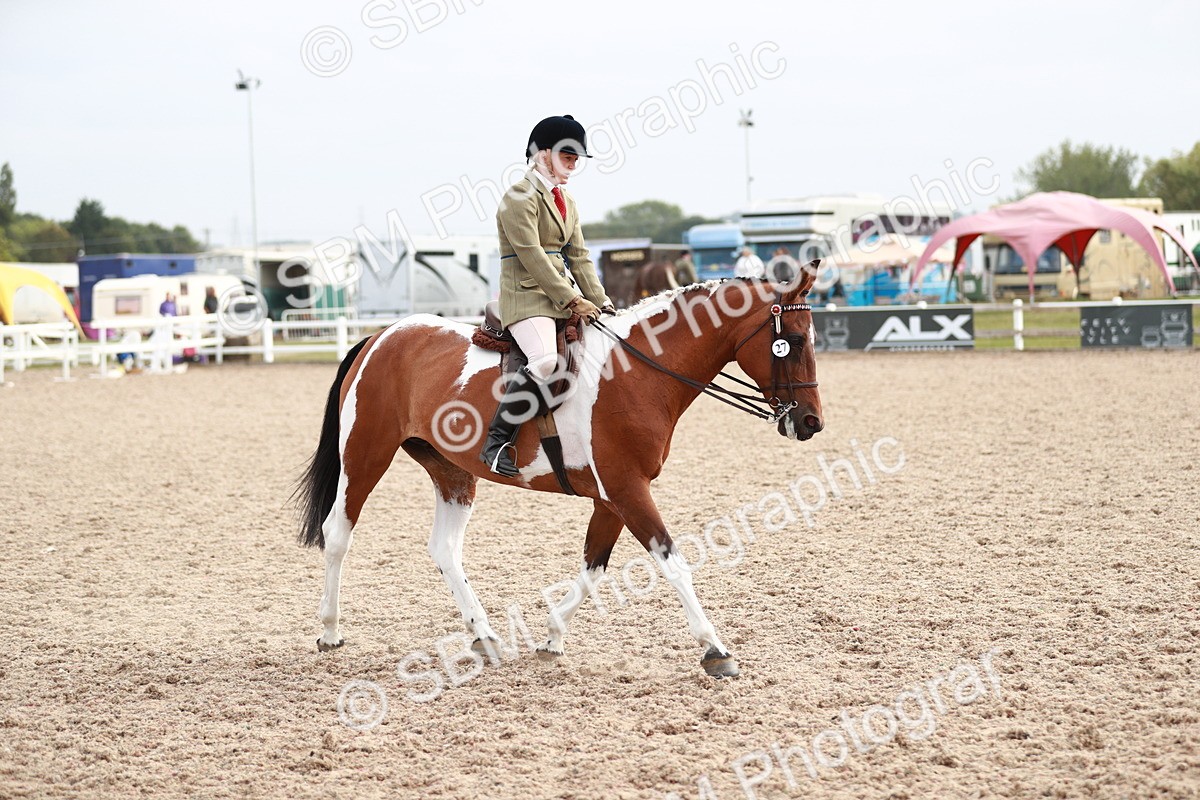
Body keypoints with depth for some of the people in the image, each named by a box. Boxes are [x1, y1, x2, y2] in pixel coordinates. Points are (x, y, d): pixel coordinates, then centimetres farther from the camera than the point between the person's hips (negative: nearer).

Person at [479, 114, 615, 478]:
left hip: (566, 295, 9)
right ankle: (497, 441, -22)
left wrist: (601, 302, 2)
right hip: (527, 296, -9)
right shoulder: (520, 197, -9)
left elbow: (579, 257, 16)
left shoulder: (566, 202, 19)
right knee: (544, 361, -31)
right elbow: (532, 256, -17)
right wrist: (573, 301, -20)